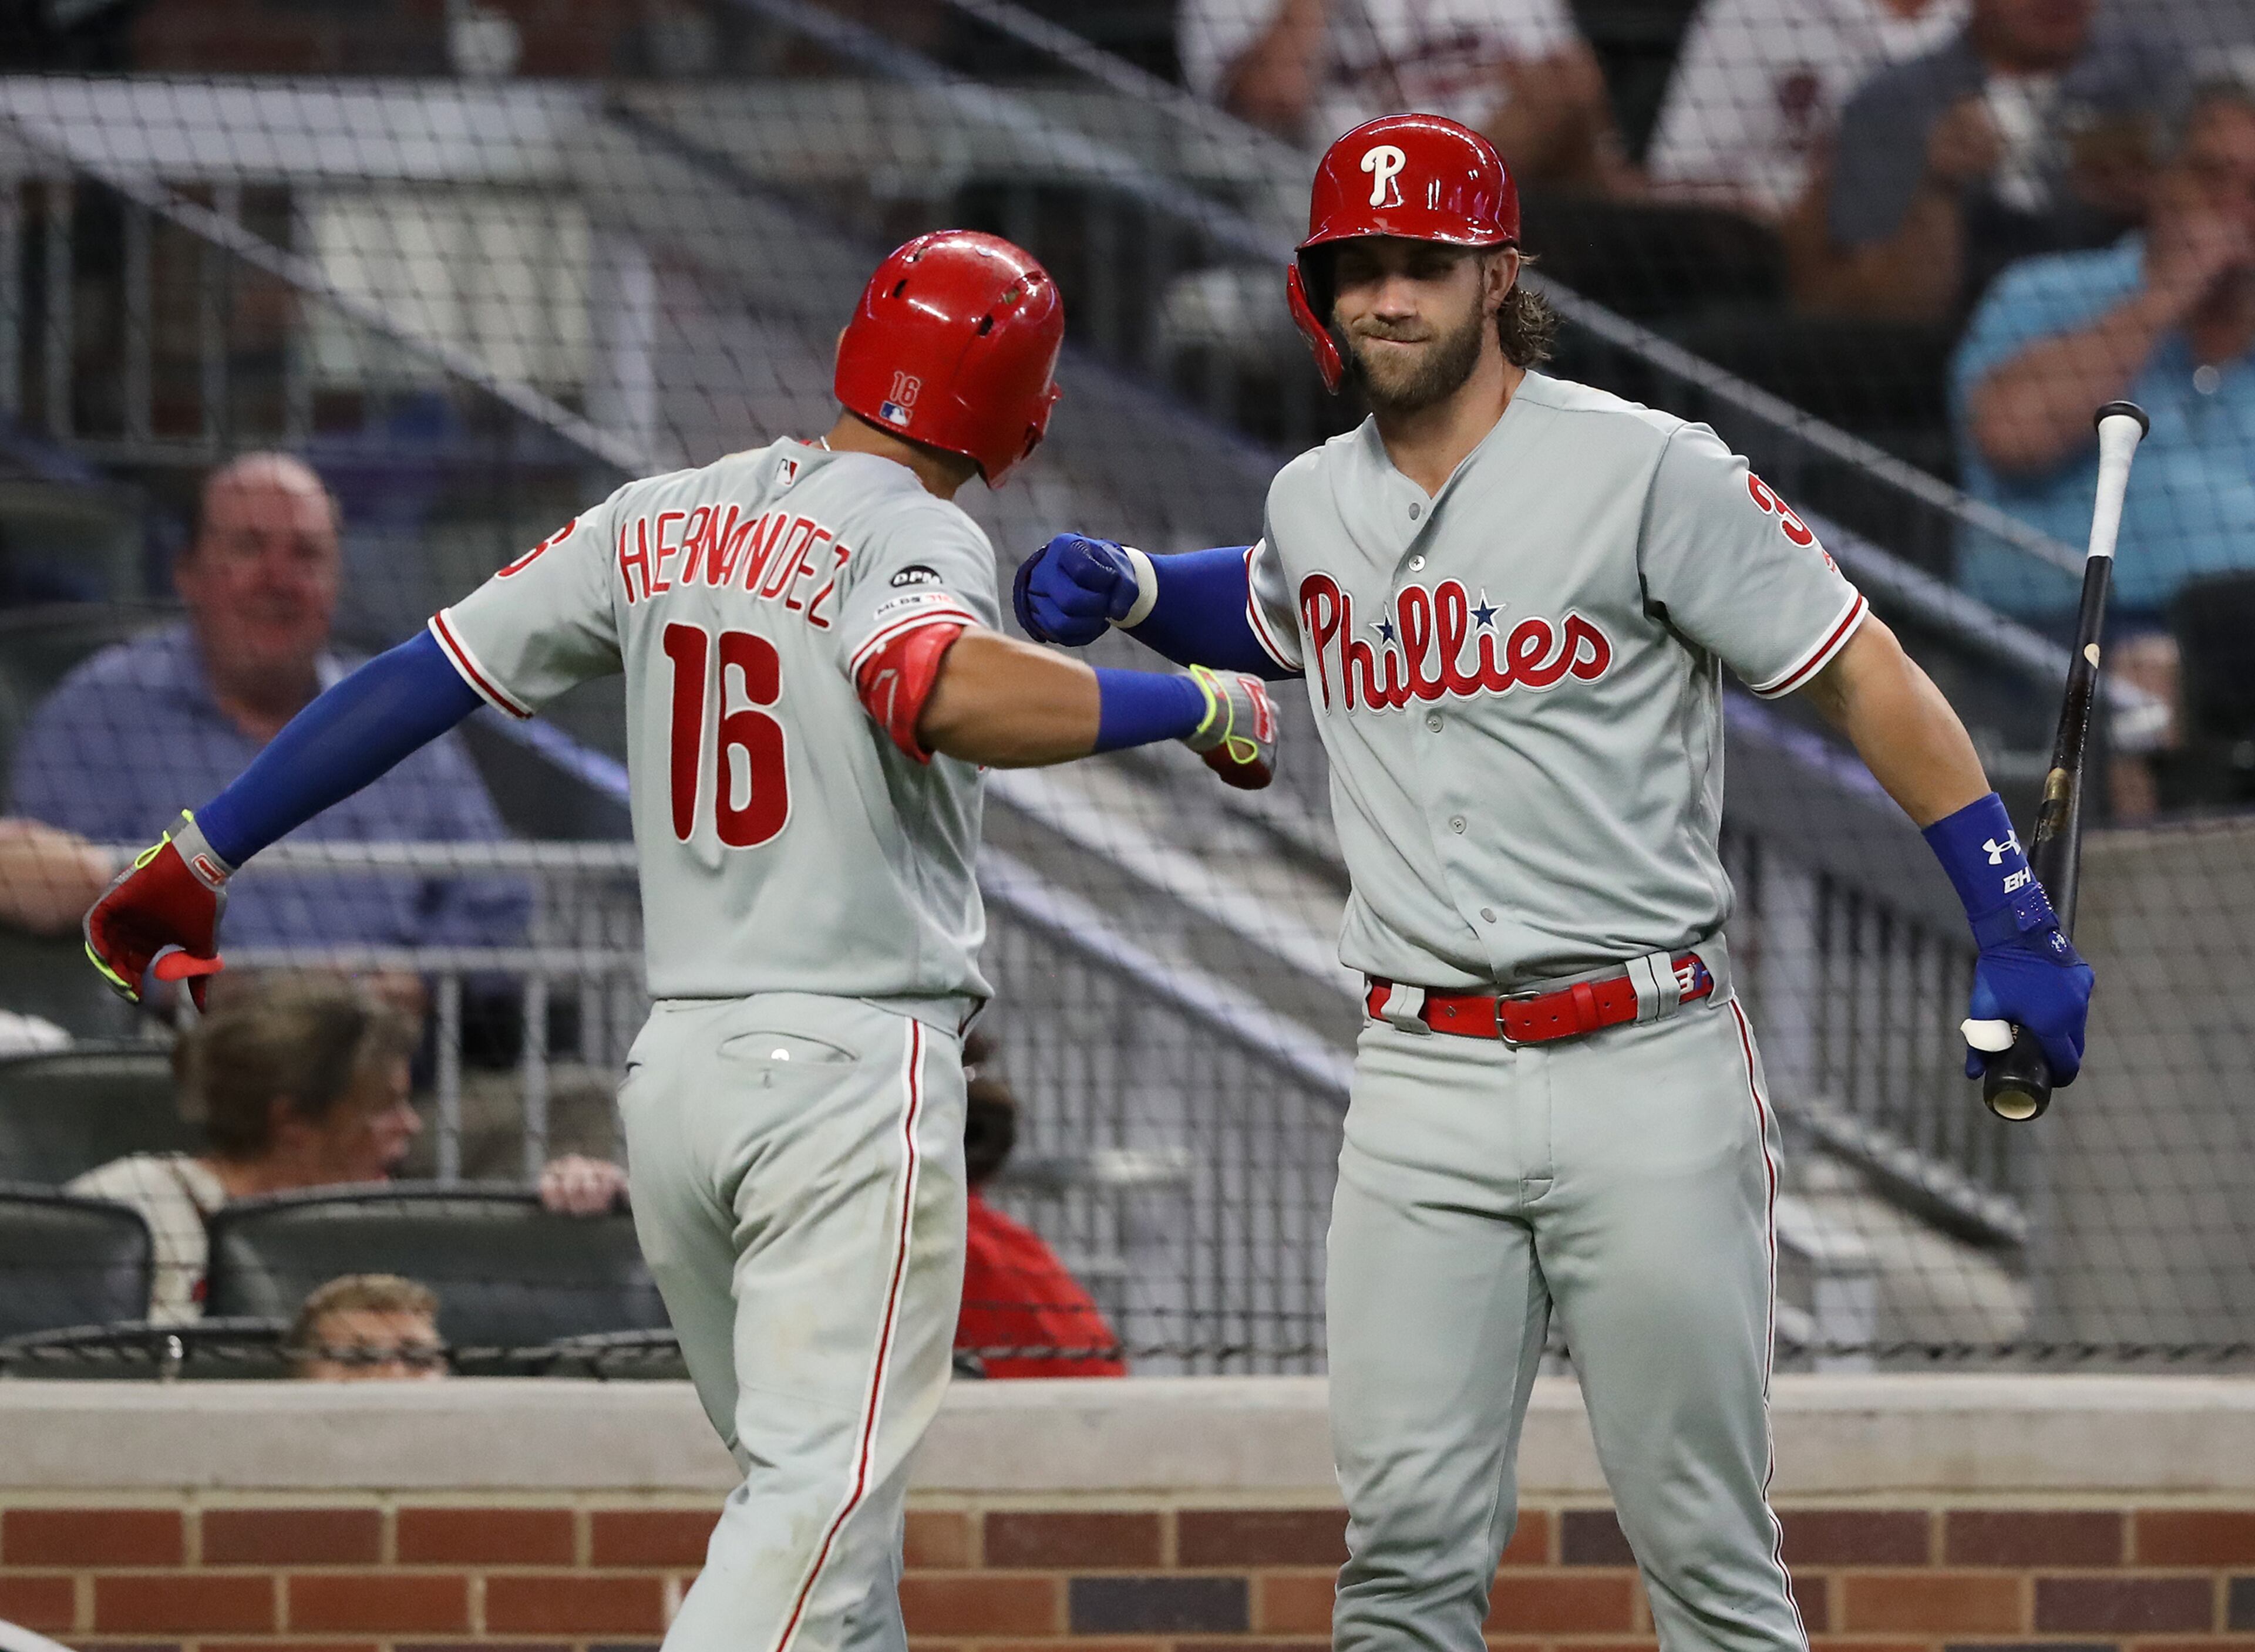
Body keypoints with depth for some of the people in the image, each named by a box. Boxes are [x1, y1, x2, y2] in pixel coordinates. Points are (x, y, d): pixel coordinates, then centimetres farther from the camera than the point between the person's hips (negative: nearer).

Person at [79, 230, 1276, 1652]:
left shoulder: (661, 525, 12)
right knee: (828, 1492, -12)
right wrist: (1201, 706, -19)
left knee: (811, 1485, 17)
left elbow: (419, 681, 11)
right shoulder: (912, 535, -9)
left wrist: (199, 860, 16)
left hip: (680, 1061, 7)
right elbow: (953, 696, -31)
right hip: (856, 1065, -7)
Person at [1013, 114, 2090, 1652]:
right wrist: (1125, 587, 16)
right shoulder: (1315, 503, 11)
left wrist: (2016, 925, -9)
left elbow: (1864, 673, -4)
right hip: (1425, 1083, 4)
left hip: (1647, 1073, -4)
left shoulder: (1645, 472, -6)